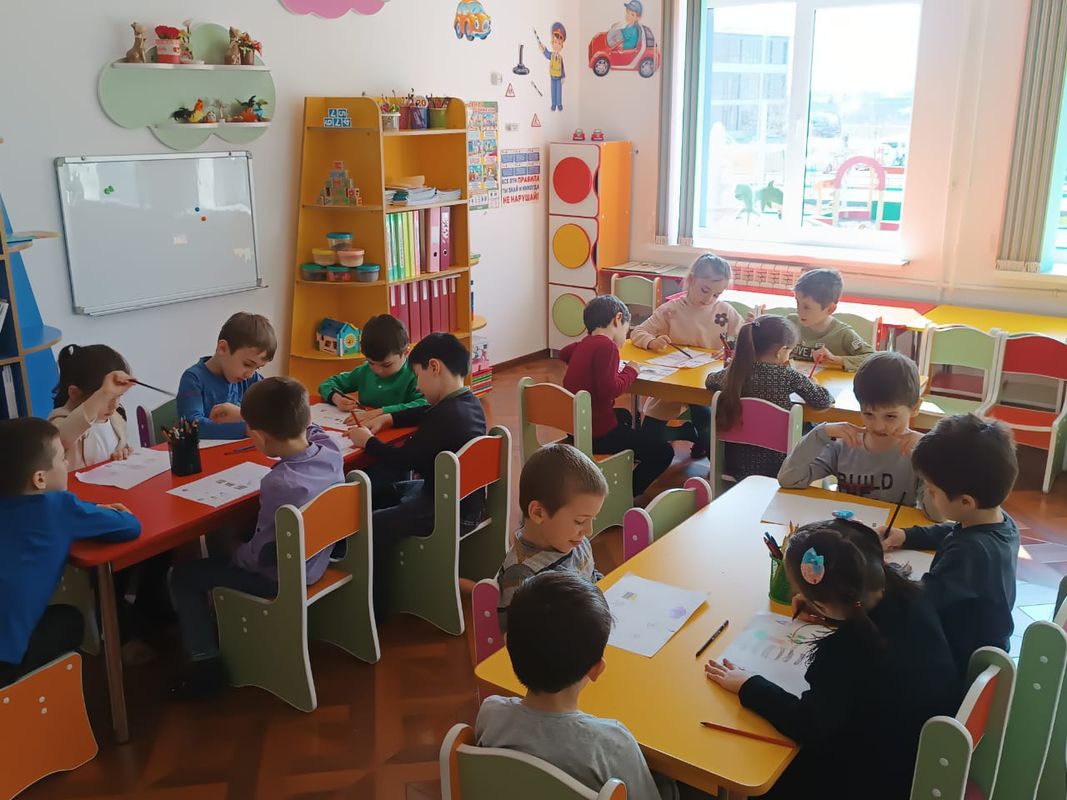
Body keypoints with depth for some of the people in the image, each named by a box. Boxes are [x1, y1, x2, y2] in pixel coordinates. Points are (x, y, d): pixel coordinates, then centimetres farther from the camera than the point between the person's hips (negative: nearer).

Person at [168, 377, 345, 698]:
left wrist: (235, 554, -4)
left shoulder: (279, 484, -35)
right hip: (315, 561, 8)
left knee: (183, 576, 9)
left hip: (281, 577, -8)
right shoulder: (331, 451, -15)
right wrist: (246, 412, 12)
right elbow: (307, 429, 10)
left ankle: (206, 663, 9)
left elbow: (262, 554, -24)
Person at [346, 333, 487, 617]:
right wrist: (388, 418, 13)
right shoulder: (468, 401, 4)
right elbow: (426, 414, 24)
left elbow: (403, 460, -22)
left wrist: (367, 441, -6)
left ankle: (375, 608, 1)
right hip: (467, 500, 11)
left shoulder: (446, 416, -27)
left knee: (372, 526, -13)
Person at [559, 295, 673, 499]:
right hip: (597, 433, -10)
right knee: (663, 452, -6)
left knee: (624, 416, 40)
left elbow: (564, 353, 35)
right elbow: (609, 390, -26)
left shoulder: (584, 344, 11)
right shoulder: (606, 345, -17)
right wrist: (631, 371, -10)